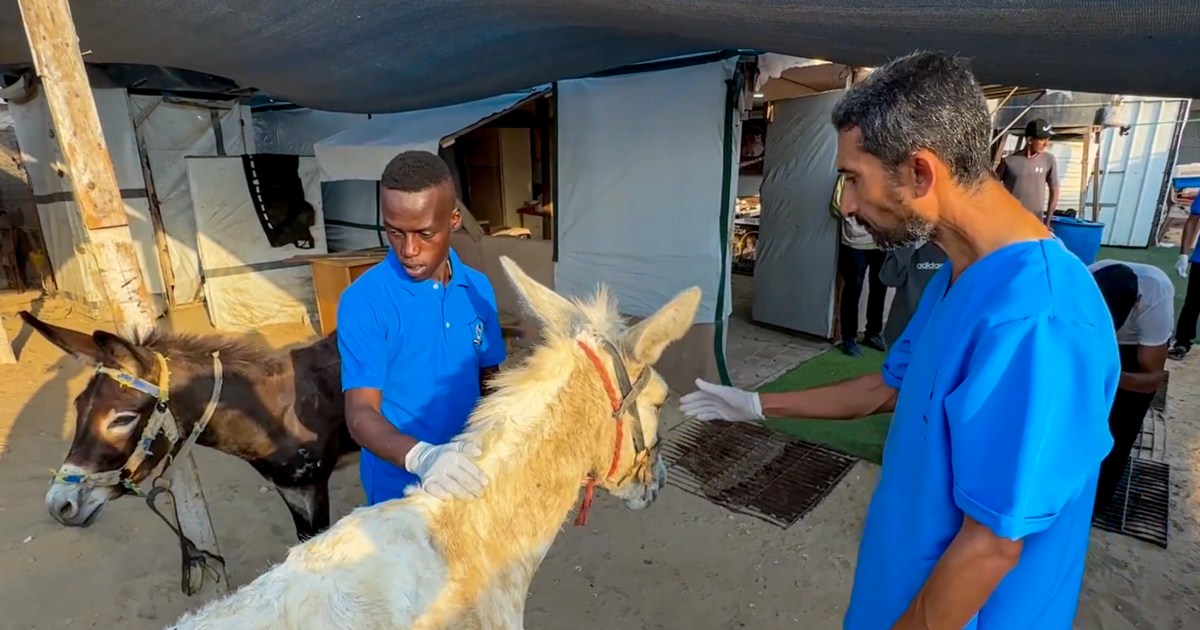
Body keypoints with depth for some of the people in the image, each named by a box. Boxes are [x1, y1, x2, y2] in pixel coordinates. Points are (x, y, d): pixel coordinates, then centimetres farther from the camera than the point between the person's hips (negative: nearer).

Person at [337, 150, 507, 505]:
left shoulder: (478, 289, -6)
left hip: (472, 476, 4)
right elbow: (360, 413, -24)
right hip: (400, 488, -4)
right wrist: (420, 456, -41)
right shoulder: (363, 301, -19)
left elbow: (489, 380, 4)